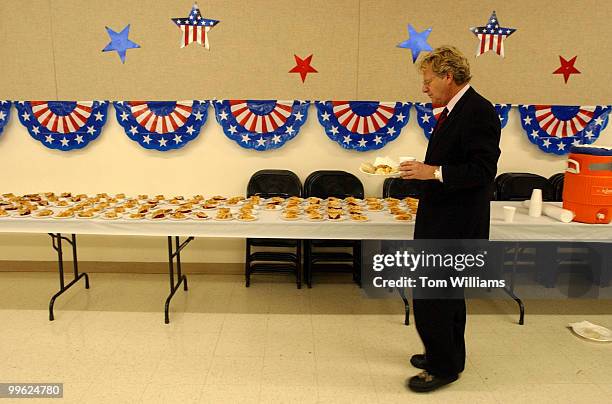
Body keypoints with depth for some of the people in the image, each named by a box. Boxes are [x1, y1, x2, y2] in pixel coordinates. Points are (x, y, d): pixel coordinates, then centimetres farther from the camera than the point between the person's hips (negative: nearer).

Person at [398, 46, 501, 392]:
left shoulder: (478, 111, -17)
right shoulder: (453, 110, 12)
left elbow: (483, 170, -23)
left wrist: (433, 172, -23)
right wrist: (423, 170, 7)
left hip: (455, 225, -10)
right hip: (442, 220, 10)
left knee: (429, 297, -4)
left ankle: (443, 367, 14)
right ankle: (449, 356, 37)